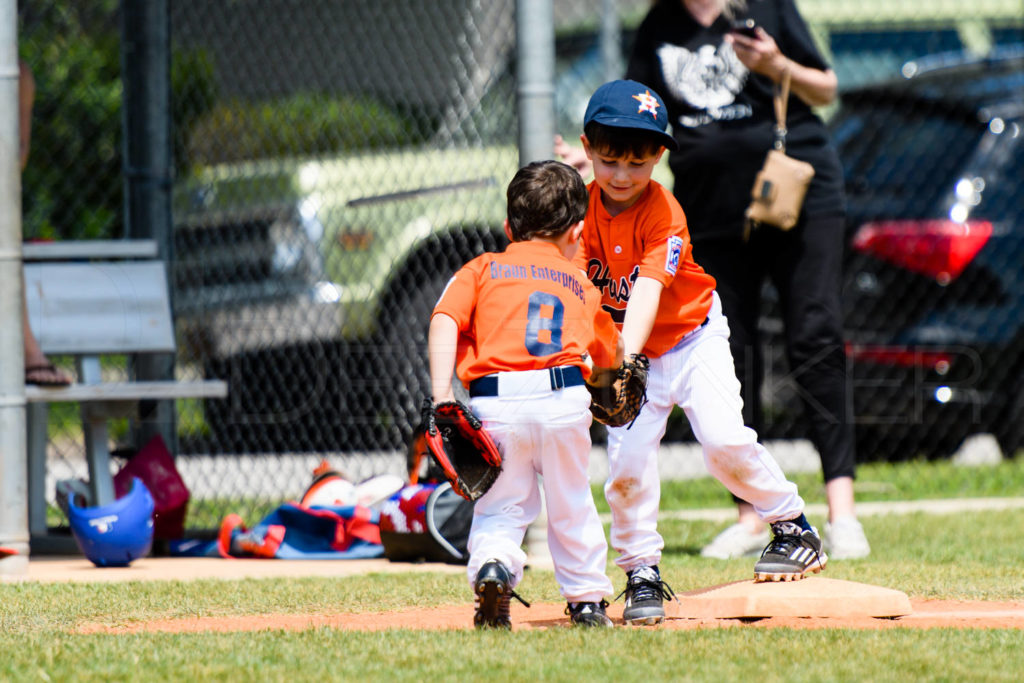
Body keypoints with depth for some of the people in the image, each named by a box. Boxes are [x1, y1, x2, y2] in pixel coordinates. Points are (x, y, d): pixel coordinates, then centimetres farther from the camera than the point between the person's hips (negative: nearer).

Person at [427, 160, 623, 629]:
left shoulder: (482, 269, 18)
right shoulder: (581, 283, 24)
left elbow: (445, 322, 2)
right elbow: (613, 354, 33)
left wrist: (441, 396, -5)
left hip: (495, 400, -1)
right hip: (564, 398, 1)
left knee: (501, 504, 10)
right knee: (571, 502, 18)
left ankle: (491, 566, -17)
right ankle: (586, 599, 24)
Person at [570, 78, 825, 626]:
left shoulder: (663, 213, -22)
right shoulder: (582, 208, -9)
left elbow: (648, 287, -34)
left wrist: (625, 357, -48)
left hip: (691, 338, -3)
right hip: (627, 353, 3)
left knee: (725, 440, -18)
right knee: (626, 461, -9)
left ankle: (792, 525, 4)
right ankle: (641, 573, 6)